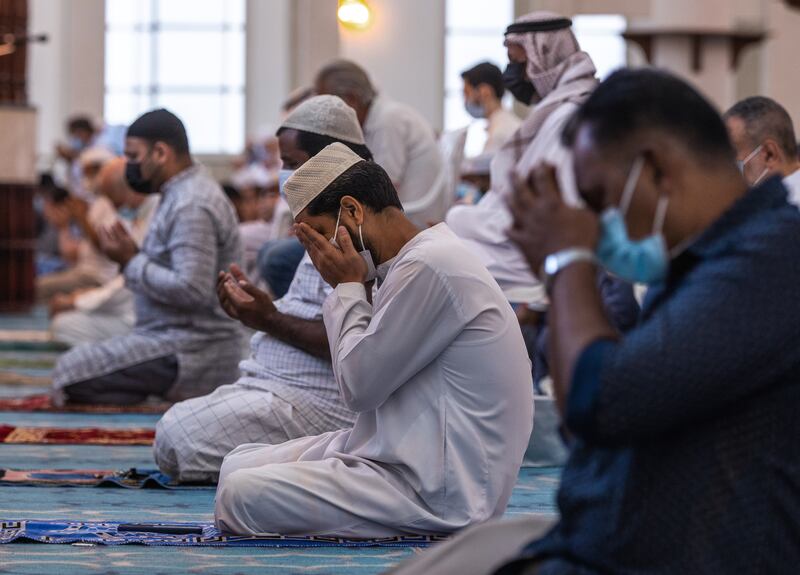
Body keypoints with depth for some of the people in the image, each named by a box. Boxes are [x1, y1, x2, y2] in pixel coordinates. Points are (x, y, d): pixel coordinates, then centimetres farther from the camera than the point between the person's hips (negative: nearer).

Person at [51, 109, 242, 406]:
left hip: (188, 355, -11)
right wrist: (133, 256, 3)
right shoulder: (183, 194, 15)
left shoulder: (191, 206, -18)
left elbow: (192, 290, -26)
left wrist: (132, 262, -15)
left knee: (71, 373, -16)